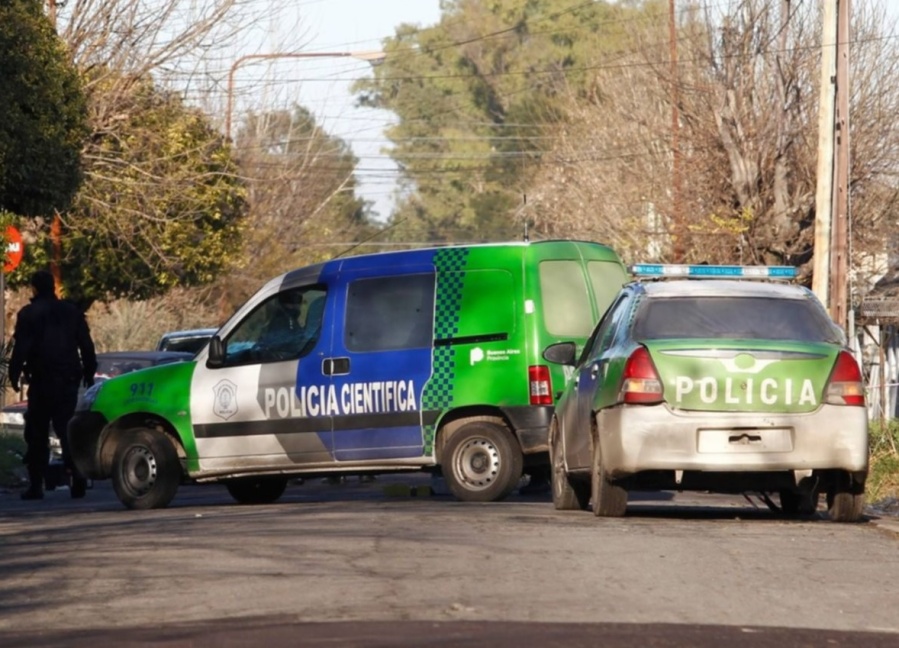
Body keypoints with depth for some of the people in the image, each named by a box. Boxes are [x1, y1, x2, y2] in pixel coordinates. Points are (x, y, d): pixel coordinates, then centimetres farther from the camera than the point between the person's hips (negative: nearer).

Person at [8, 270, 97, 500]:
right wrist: (89, 373, 17)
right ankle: (77, 476, -14)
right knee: (66, 428, 6)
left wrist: (14, 375, -4)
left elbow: (21, 349, -12)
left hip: (42, 380, -4)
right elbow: (86, 346, 12)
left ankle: (36, 484, 3)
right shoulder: (72, 311, 10)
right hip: (68, 379, 4)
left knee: (37, 433, 5)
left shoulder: (28, 314, -5)